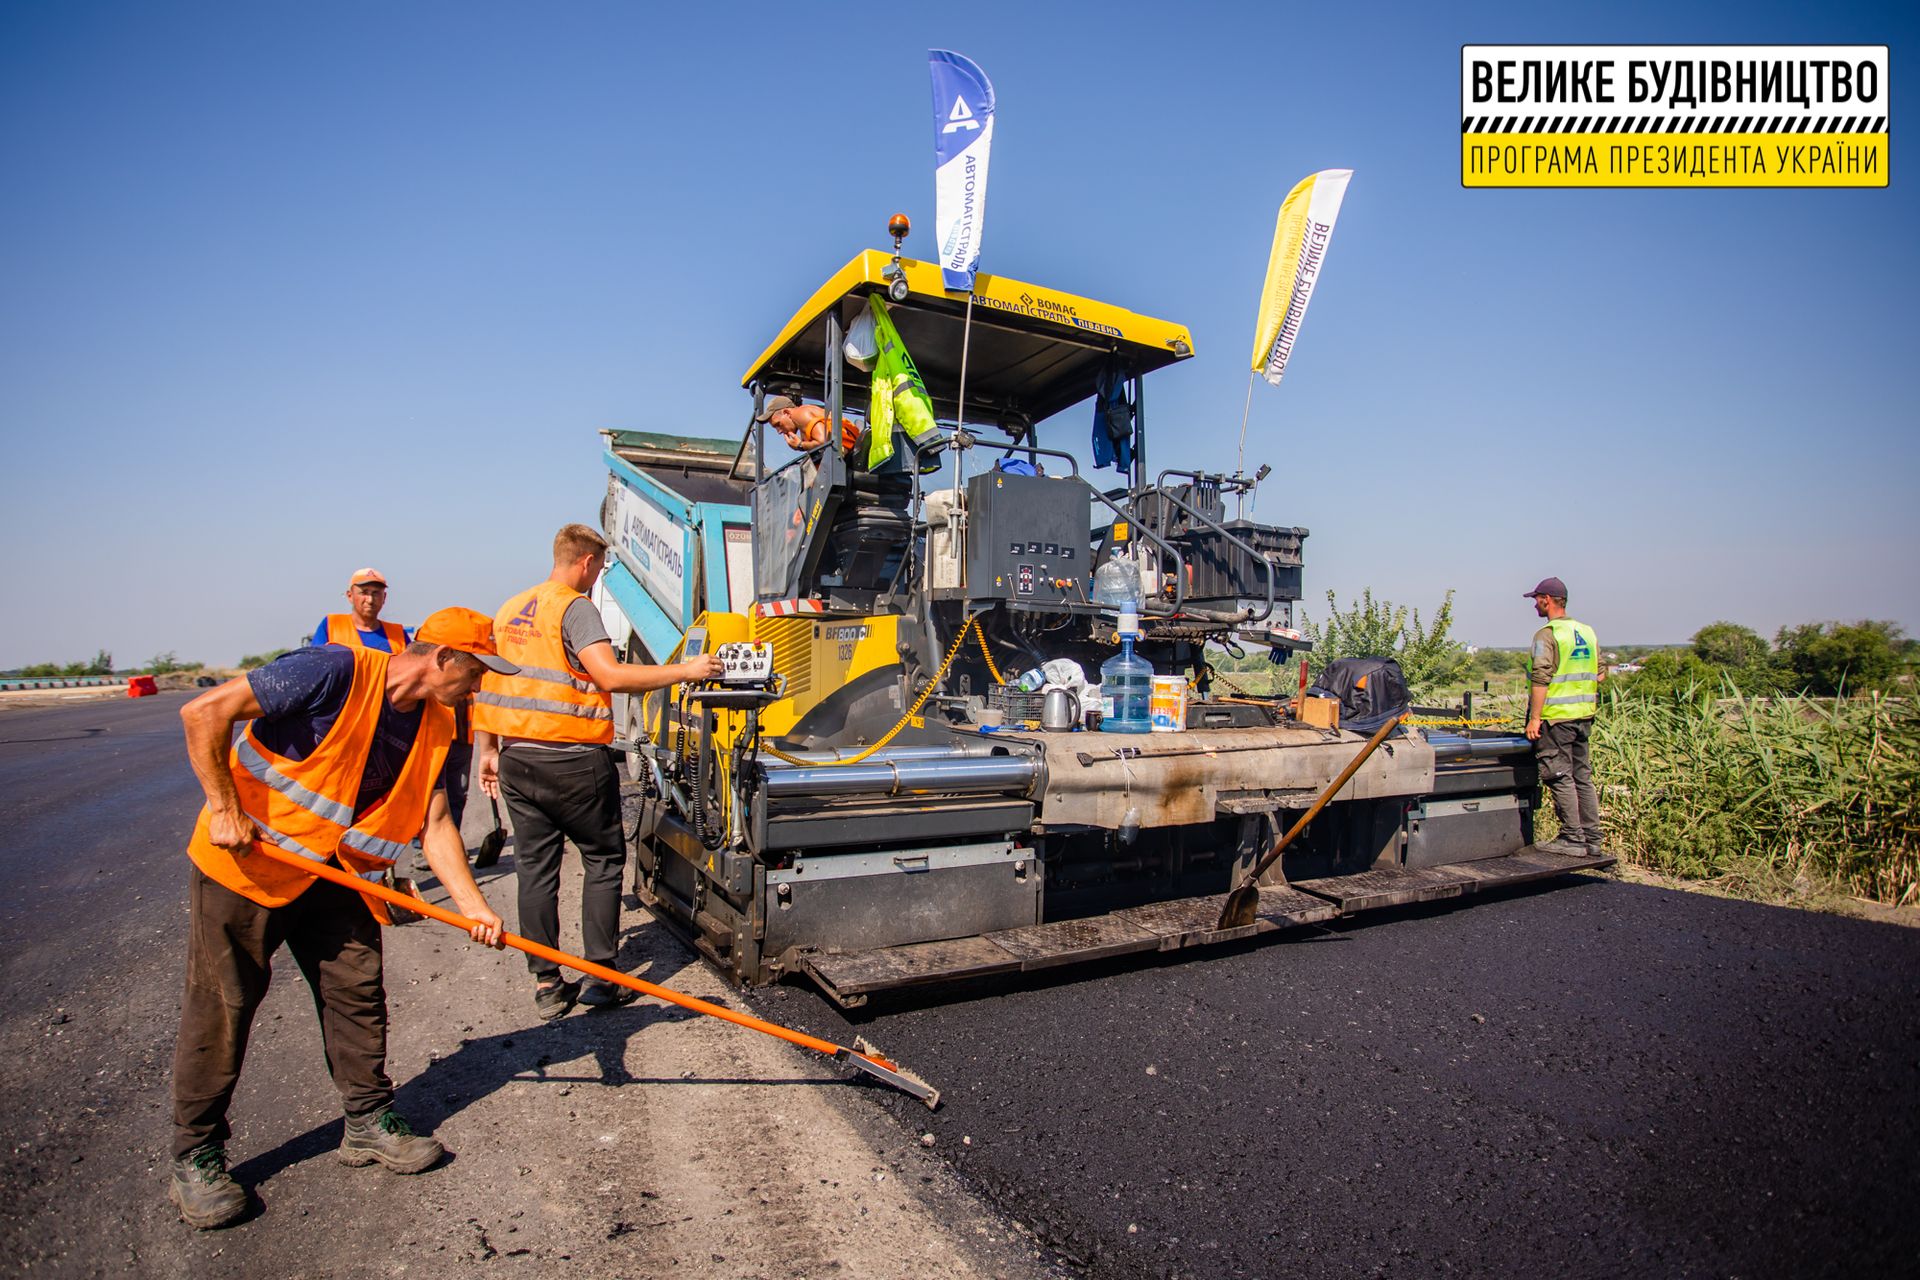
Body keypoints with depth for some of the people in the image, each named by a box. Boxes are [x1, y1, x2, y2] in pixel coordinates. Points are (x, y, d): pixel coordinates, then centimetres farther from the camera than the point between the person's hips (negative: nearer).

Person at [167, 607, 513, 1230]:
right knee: (221, 1005, 3)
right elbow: (204, 712, -22)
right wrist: (224, 808, -22)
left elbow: (434, 826, -1)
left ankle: (370, 1122, 22)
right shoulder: (337, 671, -24)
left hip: (339, 875, 6)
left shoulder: (437, 727, -2)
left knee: (358, 992, 6)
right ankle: (195, 1158, 20)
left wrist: (473, 904, -11)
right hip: (246, 862, -6)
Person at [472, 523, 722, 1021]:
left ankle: (546, 984, 17)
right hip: (572, 761, -7)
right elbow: (611, 676, -22)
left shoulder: (508, 611, 14)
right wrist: (684, 670, -17)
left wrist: (488, 749, 21)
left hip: (516, 759, 7)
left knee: (535, 869, 11)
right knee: (603, 861, 7)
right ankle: (600, 977, 10)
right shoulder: (576, 608, -10)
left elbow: (485, 684, 16)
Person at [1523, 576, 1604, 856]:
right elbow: (1600, 674, 15)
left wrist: (1534, 718, -18)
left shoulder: (1547, 634, -12)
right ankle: (1591, 837, 17)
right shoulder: (1587, 632, 13)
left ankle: (1573, 838, -1)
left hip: (1556, 717, -8)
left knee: (1560, 777, -3)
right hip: (1584, 717, 8)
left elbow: (1541, 678, -18)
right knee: (1583, 776, 13)